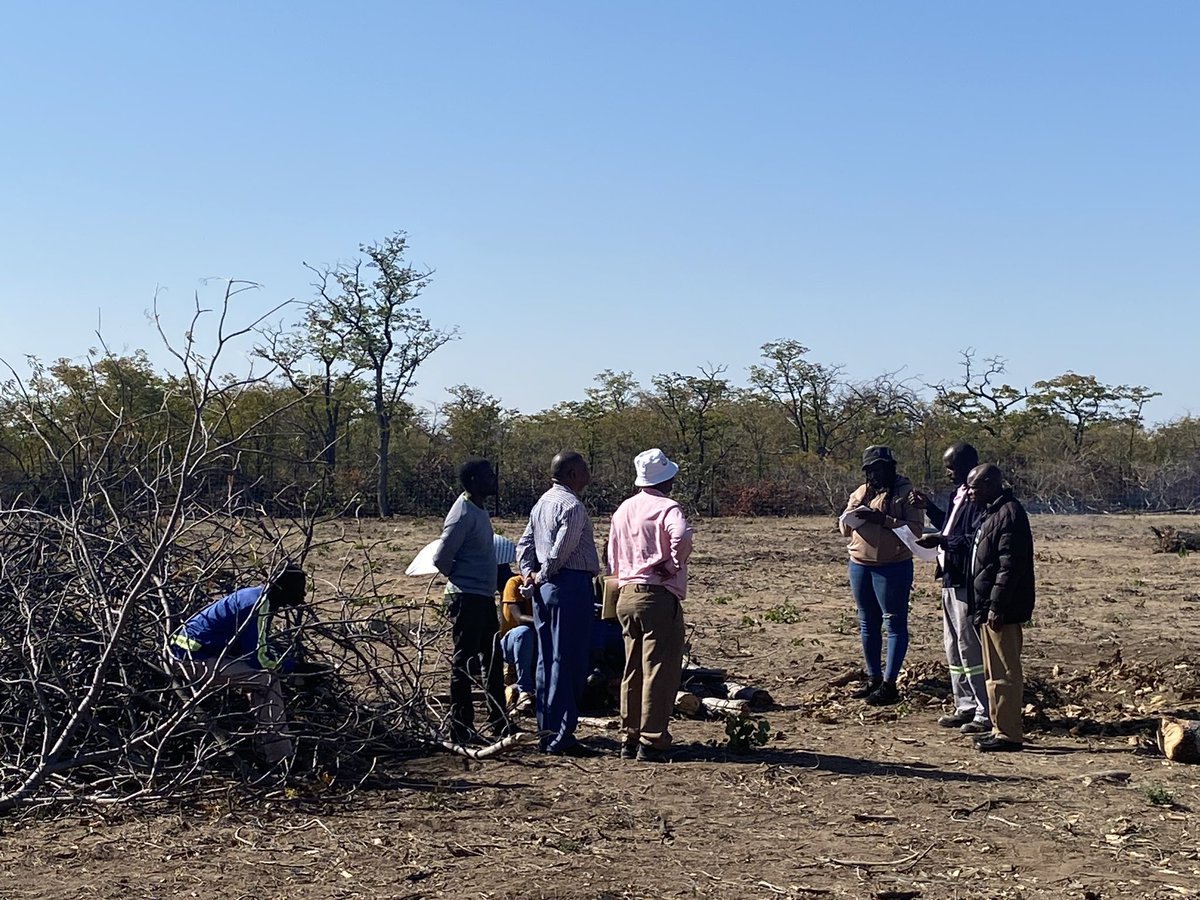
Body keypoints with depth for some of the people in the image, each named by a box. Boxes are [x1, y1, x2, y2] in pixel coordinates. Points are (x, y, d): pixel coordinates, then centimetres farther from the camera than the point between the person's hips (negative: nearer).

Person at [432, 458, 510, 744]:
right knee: (463, 664, -3)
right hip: (467, 599, -10)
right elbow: (441, 558, -19)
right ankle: (461, 729, 3)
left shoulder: (479, 511, 13)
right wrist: (461, 579, -4)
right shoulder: (463, 515, -17)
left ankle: (499, 724, 26)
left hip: (484, 597, 10)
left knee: (492, 662, 16)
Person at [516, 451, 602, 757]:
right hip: (571, 585, -10)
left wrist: (529, 573, 6)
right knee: (568, 661, -7)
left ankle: (546, 732, 16)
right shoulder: (572, 505, -13)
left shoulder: (542, 502, 17)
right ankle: (561, 736, -6)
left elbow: (524, 543, 17)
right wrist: (543, 577, -5)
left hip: (545, 588, 10)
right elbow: (561, 550, -18)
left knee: (547, 660, 12)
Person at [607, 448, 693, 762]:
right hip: (659, 596, -7)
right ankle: (651, 742, -3)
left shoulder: (623, 509, 13)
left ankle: (629, 738, 18)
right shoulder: (667, 508, -10)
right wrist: (673, 565, -16)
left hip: (626, 595, 8)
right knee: (659, 671, -3)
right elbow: (682, 536, -30)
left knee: (633, 671, 14)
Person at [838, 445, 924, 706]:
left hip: (893, 566, -7)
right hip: (860, 565, 7)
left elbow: (915, 529, -15)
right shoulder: (861, 492, 14)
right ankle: (873, 678, 21)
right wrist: (849, 517, -7)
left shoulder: (906, 492, -5)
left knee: (895, 623, -3)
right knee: (868, 624, 12)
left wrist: (882, 520, -23)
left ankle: (889, 683, -2)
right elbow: (845, 528, 16)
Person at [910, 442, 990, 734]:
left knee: (970, 648, -6)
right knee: (954, 647, 16)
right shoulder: (960, 494, 14)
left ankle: (986, 714, 1)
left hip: (967, 582, -11)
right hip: (952, 579, 11)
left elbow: (976, 541, -24)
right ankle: (966, 707, 26)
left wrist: (942, 542, -25)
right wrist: (929, 508, 19)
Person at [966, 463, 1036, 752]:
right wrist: (982, 607, 19)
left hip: (1002, 611, -11)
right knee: (994, 673, 16)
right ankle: (1000, 728, 23)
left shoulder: (1009, 514, -16)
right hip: (989, 608, 11)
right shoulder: (993, 513, 17)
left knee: (1005, 674, -5)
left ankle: (1009, 734, -1)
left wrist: (996, 606, -23)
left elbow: (1010, 565, -22)